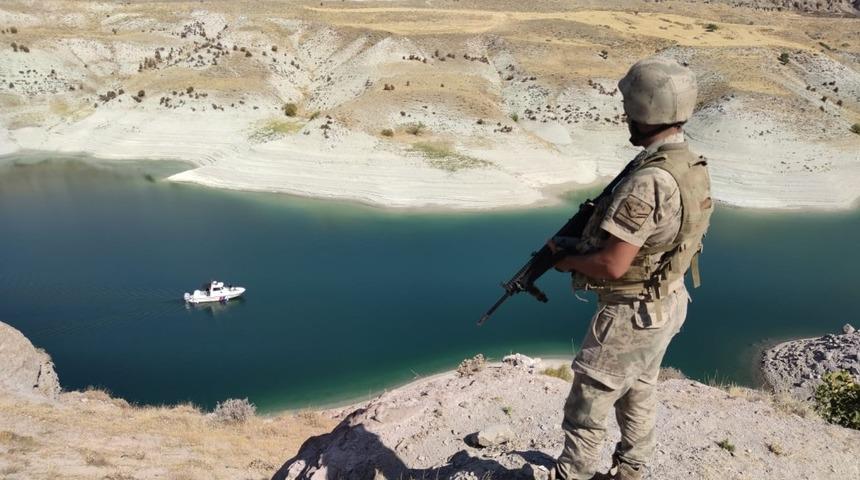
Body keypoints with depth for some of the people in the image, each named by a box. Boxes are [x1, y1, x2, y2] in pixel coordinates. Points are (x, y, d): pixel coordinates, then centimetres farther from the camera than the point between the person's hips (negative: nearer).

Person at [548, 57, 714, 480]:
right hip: (668, 303, 10)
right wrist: (588, 230, 4)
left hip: (631, 314, -9)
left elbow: (611, 266, -30)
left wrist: (564, 259, -12)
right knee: (638, 395, 26)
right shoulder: (694, 168, 0)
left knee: (587, 408, 8)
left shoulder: (648, 182, -31)